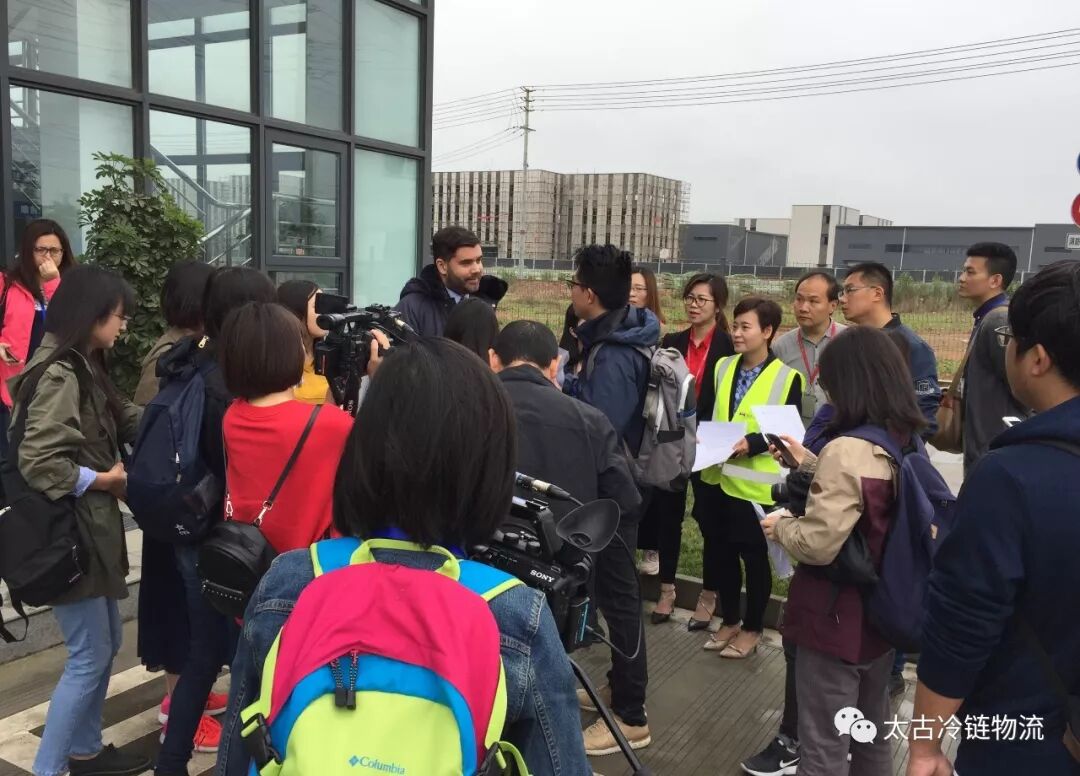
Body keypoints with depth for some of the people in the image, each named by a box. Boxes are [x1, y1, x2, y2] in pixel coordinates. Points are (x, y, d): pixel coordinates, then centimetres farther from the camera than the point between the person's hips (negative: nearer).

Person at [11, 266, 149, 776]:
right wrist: (102, 479, -15)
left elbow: (125, 419, 17)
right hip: (68, 532, -10)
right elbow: (37, 462, -25)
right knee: (88, 657, 0)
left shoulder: (83, 368, 10)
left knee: (106, 644, 19)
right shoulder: (58, 375, -19)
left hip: (92, 528, 10)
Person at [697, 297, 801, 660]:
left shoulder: (787, 377, -8)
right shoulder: (723, 367, 10)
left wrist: (750, 443, -24)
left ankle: (752, 628, 24)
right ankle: (729, 621, 31)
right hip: (716, 476, 5)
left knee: (755, 557, 8)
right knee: (721, 552, 14)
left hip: (755, 483, -5)